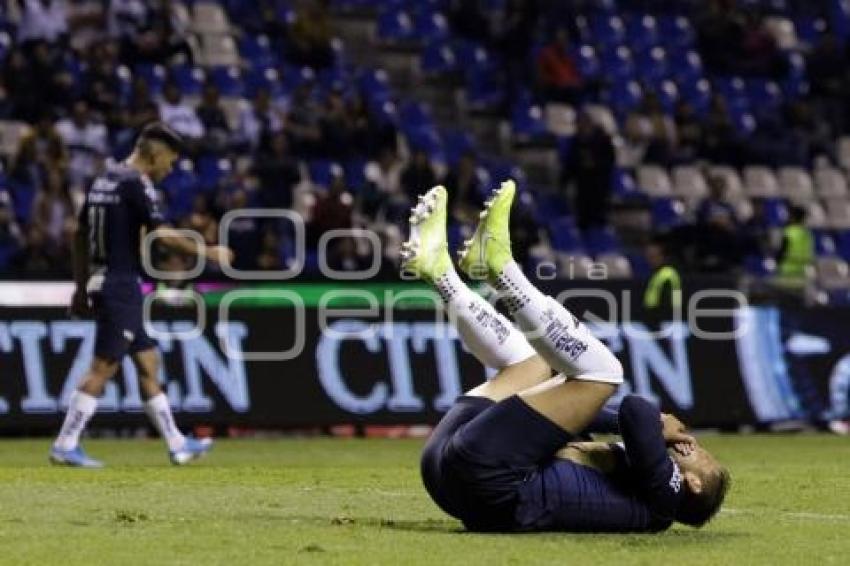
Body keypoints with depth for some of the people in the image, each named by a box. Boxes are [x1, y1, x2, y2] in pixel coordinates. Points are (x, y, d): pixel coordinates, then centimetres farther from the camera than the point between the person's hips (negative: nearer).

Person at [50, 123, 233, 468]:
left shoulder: (103, 181, 14)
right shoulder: (136, 184, -13)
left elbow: (80, 236, 17)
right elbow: (162, 235, -20)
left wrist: (82, 286, 21)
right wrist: (207, 252, -11)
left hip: (100, 281, 10)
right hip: (122, 286, -10)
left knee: (148, 363, 13)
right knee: (102, 369, -6)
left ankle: (177, 445, 17)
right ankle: (65, 446, -5)